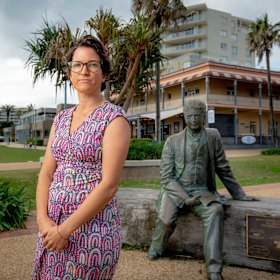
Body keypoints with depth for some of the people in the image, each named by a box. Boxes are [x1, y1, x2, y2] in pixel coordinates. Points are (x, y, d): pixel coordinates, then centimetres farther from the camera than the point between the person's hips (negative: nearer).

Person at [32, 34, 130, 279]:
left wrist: (66, 228, -15)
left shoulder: (114, 119, -10)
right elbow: (46, 174, 6)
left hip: (93, 226, -5)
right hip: (53, 226, 6)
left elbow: (109, 185, -16)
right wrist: (44, 221, -7)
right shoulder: (61, 119, 9)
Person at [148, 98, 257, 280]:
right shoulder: (173, 141, 0)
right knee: (167, 218, -29)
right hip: (175, 190, -1)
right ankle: (157, 248, 5)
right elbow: (166, 177, -3)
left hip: (201, 191, 1)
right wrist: (184, 197, -15)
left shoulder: (213, 136, 4)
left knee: (216, 210, -31)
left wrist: (239, 194, 9)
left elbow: (223, 169, 10)